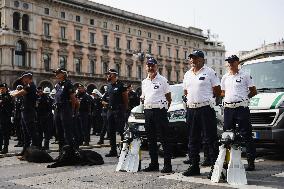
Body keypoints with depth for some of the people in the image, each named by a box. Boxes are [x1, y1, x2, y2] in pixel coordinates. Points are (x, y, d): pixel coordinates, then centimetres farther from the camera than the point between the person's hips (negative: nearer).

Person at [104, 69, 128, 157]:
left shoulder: (120, 85, -7)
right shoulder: (109, 86, 15)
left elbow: (126, 98, -6)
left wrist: (125, 109, -7)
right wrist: (105, 103, 10)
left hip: (119, 110, -8)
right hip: (110, 110, 8)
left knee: (121, 130, -7)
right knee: (111, 131, 10)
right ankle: (113, 150, 17)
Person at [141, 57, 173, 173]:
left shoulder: (163, 80, 1)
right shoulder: (144, 82, 17)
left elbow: (168, 97, 2)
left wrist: (164, 108, -2)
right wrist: (142, 99, 7)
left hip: (160, 110, -6)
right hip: (147, 111, 6)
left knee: (164, 139, -5)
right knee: (151, 139, 9)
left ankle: (167, 165, -2)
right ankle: (154, 163, 17)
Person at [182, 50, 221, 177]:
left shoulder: (209, 72, -1)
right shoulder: (187, 74, 17)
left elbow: (217, 91, -1)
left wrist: (205, 98, -1)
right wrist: (191, 99, 10)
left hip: (206, 108, -6)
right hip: (191, 109, 6)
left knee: (210, 139, -6)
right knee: (193, 139, 11)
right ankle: (194, 166, 20)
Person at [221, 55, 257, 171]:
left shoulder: (245, 76, 2)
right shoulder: (225, 77, 16)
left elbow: (254, 91, 4)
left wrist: (243, 97, -3)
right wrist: (230, 97, 8)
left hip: (242, 108, -5)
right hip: (228, 108, 5)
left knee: (246, 135, -5)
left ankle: (251, 161, -1)